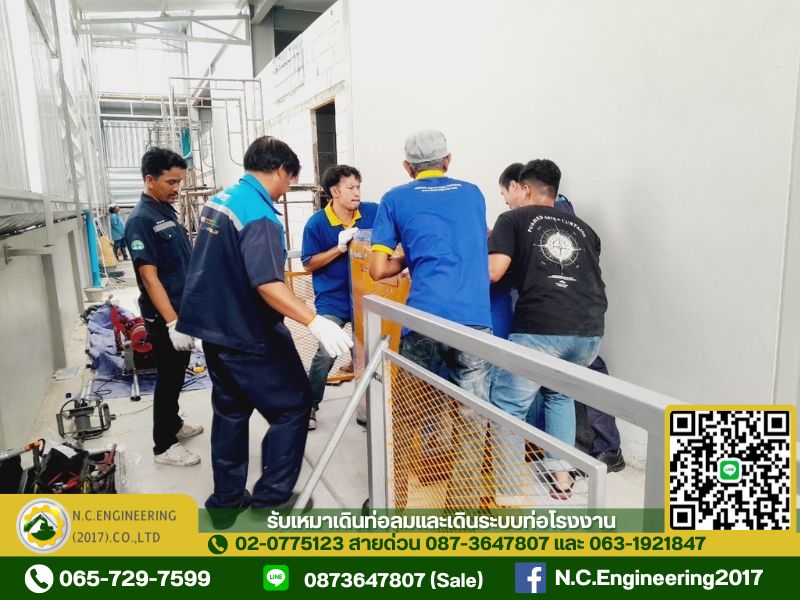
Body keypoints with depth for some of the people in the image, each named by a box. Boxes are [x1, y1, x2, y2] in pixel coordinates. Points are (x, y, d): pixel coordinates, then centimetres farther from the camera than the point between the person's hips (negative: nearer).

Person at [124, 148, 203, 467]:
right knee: (168, 377, 3)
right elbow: (149, 277, -22)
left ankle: (174, 424, 37)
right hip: (164, 317, -8)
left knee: (177, 375, 20)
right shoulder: (141, 220, -18)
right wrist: (172, 323, -25)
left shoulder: (168, 211, 9)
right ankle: (164, 445, 16)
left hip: (184, 309, 8)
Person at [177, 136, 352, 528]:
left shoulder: (219, 200, 9)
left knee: (230, 411, 18)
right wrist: (315, 323, -40)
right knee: (293, 407, 3)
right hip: (248, 335, -9)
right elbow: (267, 284, -33)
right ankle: (271, 499, 8)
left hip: (214, 326, 10)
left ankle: (226, 502, 27)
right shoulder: (259, 215, -21)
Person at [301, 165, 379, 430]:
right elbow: (308, 264, -8)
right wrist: (340, 248, -20)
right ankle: (310, 406, 12)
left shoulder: (372, 212, -4)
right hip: (332, 300, -3)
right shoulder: (317, 223, -10)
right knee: (326, 354, -9)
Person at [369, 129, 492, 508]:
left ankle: (395, 499, 24)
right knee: (471, 420, 9)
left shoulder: (395, 199, 11)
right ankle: (461, 503, 16)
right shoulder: (473, 194, 21)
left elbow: (378, 270, 6)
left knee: (408, 415, 13)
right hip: (474, 318, 2)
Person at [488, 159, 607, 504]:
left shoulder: (514, 219, 11)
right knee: (559, 393, 30)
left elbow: (493, 272, 0)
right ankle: (561, 476, 31)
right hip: (589, 330, 6)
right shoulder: (582, 228, 25)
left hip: (540, 328, -5)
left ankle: (513, 491, 9)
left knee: (508, 404, 10)